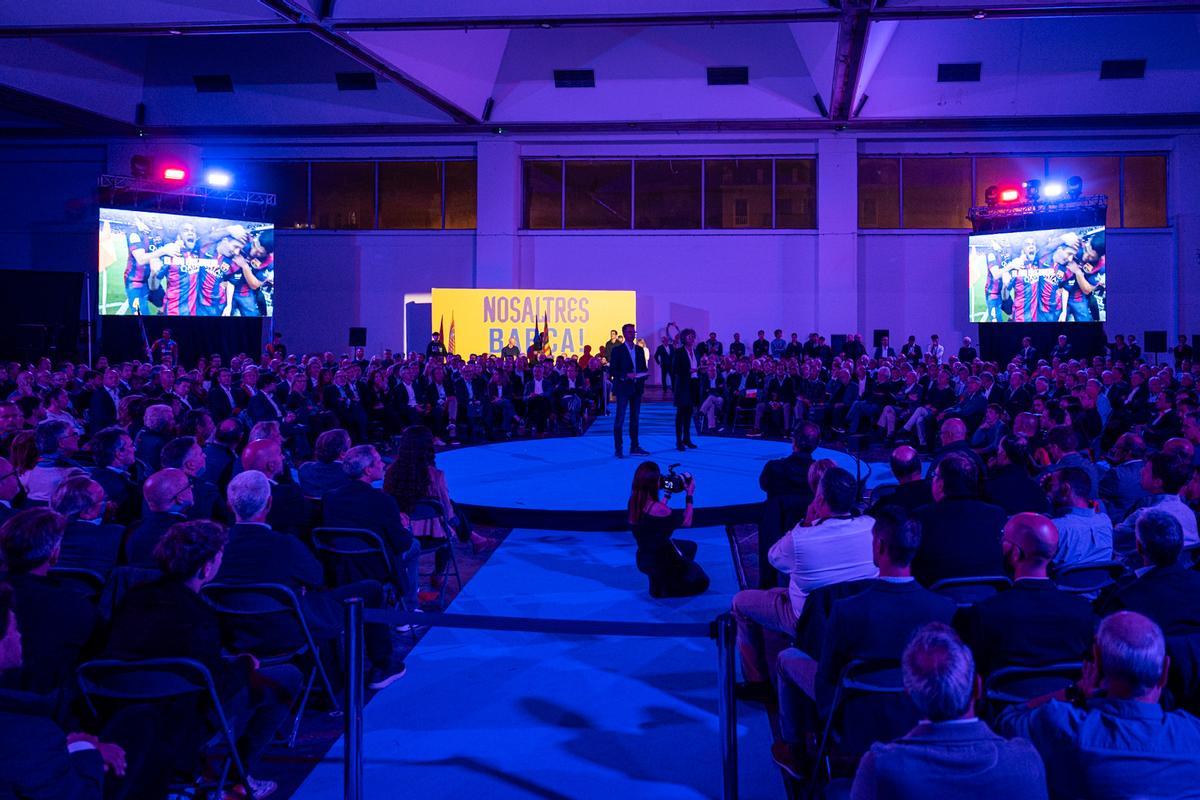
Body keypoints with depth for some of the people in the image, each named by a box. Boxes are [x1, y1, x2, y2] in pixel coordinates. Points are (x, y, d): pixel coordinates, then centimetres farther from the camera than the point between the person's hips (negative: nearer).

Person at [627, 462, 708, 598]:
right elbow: (687, 523, -17)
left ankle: (660, 579, 19)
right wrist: (690, 496, -8)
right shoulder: (658, 508, -33)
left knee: (690, 547, 32)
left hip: (643, 558, 8)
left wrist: (667, 494, 10)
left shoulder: (634, 502, -10)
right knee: (700, 583, 14)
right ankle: (661, 588, 2)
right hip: (661, 560, -8)